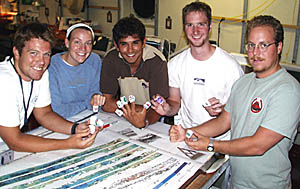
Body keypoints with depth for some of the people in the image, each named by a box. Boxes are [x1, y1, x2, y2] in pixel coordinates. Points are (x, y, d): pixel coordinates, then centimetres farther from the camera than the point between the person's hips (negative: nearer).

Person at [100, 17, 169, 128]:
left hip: (152, 123, -2)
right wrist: (144, 109, -19)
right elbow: (106, 103, -10)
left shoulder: (157, 61, -17)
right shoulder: (111, 59, -10)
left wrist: (144, 121, -40)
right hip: (121, 119, 2)